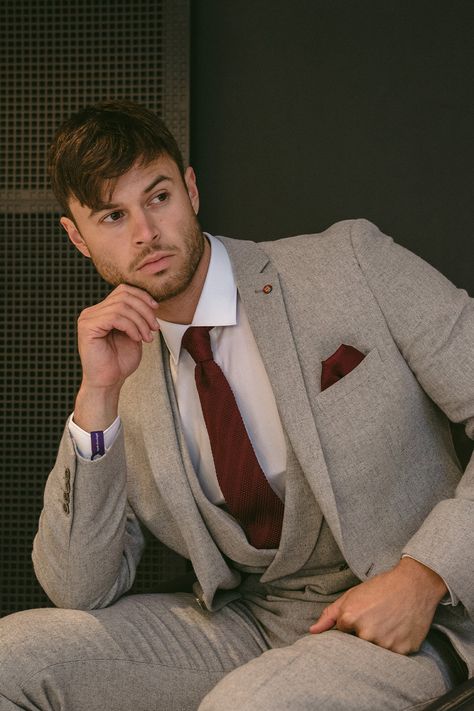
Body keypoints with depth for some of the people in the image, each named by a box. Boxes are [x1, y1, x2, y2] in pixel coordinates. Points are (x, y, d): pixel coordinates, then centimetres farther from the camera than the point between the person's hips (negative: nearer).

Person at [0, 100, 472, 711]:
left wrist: (425, 575, -19)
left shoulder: (353, 263, -8)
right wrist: (98, 396, -13)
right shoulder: (128, 389, 3)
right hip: (246, 624, 4)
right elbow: (80, 591, -3)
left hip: (402, 622, -4)